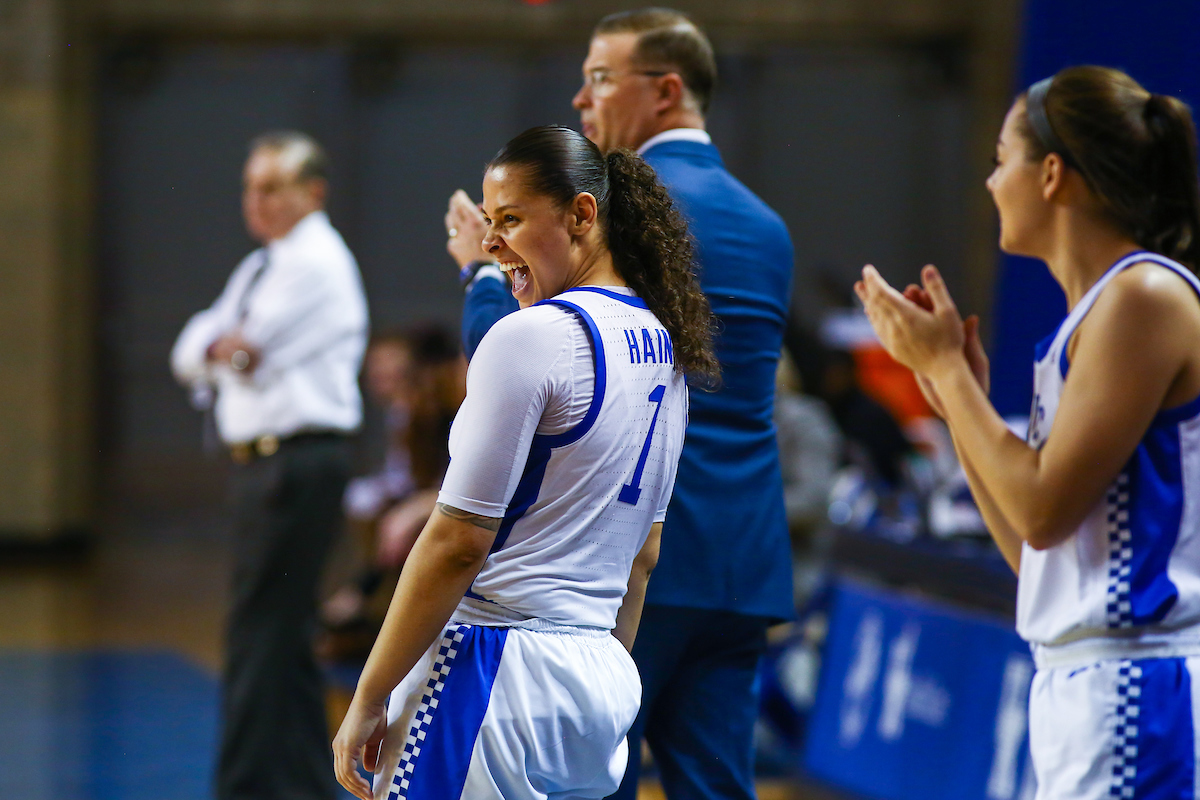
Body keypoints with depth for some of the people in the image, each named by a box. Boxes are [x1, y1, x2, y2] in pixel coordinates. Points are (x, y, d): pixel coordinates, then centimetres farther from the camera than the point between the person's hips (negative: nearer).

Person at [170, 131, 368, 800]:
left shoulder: (317, 263, -9)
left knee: (261, 635, -11)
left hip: (299, 461, -10)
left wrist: (222, 344, 1)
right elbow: (190, 353, 8)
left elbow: (248, 347, -17)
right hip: (262, 460, 10)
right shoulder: (259, 269, 19)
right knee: (285, 634, 14)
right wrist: (216, 345, -11)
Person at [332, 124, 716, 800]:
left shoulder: (531, 337, -13)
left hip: (498, 667, -9)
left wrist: (368, 698, -9)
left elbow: (457, 543, -15)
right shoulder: (665, 350, 12)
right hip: (604, 677, 9)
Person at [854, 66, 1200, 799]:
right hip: (1080, 685, 9)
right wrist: (954, 395, 15)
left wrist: (945, 366, -5)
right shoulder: (1091, 314, 17)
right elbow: (1033, 552, 17)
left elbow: (1044, 510, -15)